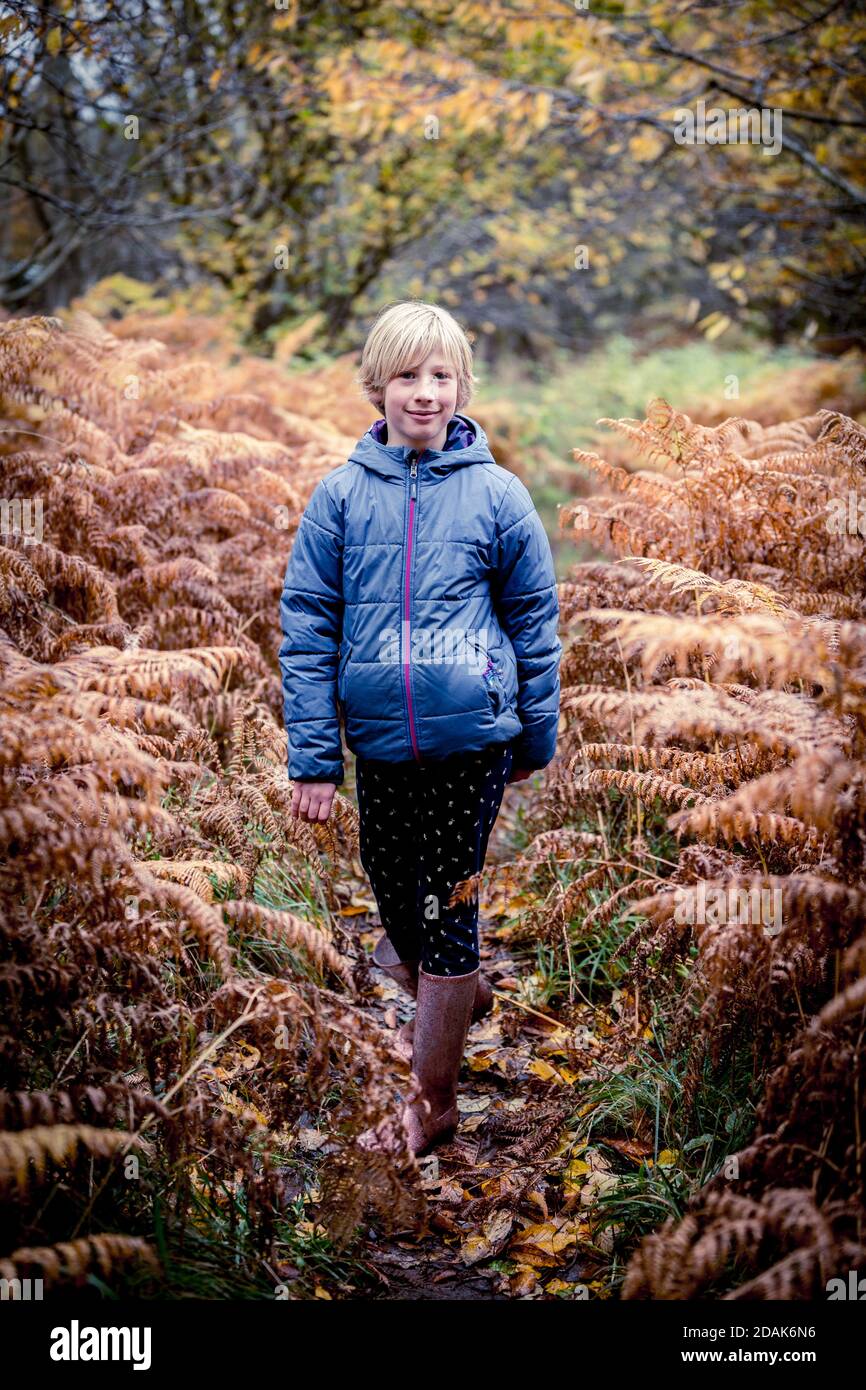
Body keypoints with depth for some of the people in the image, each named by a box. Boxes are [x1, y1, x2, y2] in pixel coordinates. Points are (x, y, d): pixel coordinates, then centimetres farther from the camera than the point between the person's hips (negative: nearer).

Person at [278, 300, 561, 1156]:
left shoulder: (497, 495, -3)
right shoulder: (341, 494, -1)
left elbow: (534, 622, 5)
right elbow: (307, 628, -1)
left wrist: (537, 735, 9)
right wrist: (313, 757, -4)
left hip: (472, 738, -2)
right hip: (377, 739, 2)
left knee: (444, 906, 2)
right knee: (394, 894, 14)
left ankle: (432, 1102, 14)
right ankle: (459, 996, 45)